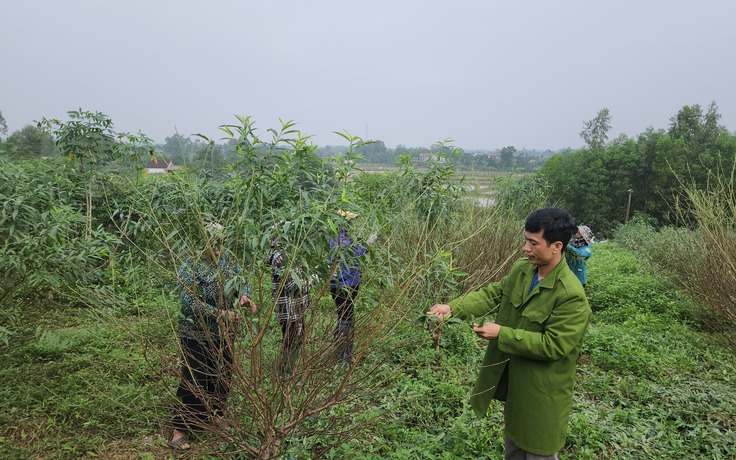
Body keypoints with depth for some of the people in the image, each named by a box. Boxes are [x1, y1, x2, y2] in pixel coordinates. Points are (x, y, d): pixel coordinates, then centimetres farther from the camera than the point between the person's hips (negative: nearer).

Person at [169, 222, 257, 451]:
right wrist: (219, 314, -30)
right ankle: (179, 429, 11)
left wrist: (244, 295, -24)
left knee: (222, 376, 16)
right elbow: (190, 302, -22)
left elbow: (241, 281, 0)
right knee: (194, 380, -2)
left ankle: (212, 414, 37)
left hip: (223, 332, 6)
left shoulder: (228, 260, 2)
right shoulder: (191, 266, -16)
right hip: (196, 333, -6)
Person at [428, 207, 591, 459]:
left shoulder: (572, 295, -29)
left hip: (542, 390, -7)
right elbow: (492, 293, -3)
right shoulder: (521, 269, -6)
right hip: (512, 379, 7)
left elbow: (553, 345, -28)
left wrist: (501, 334, -27)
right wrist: (453, 307, -18)